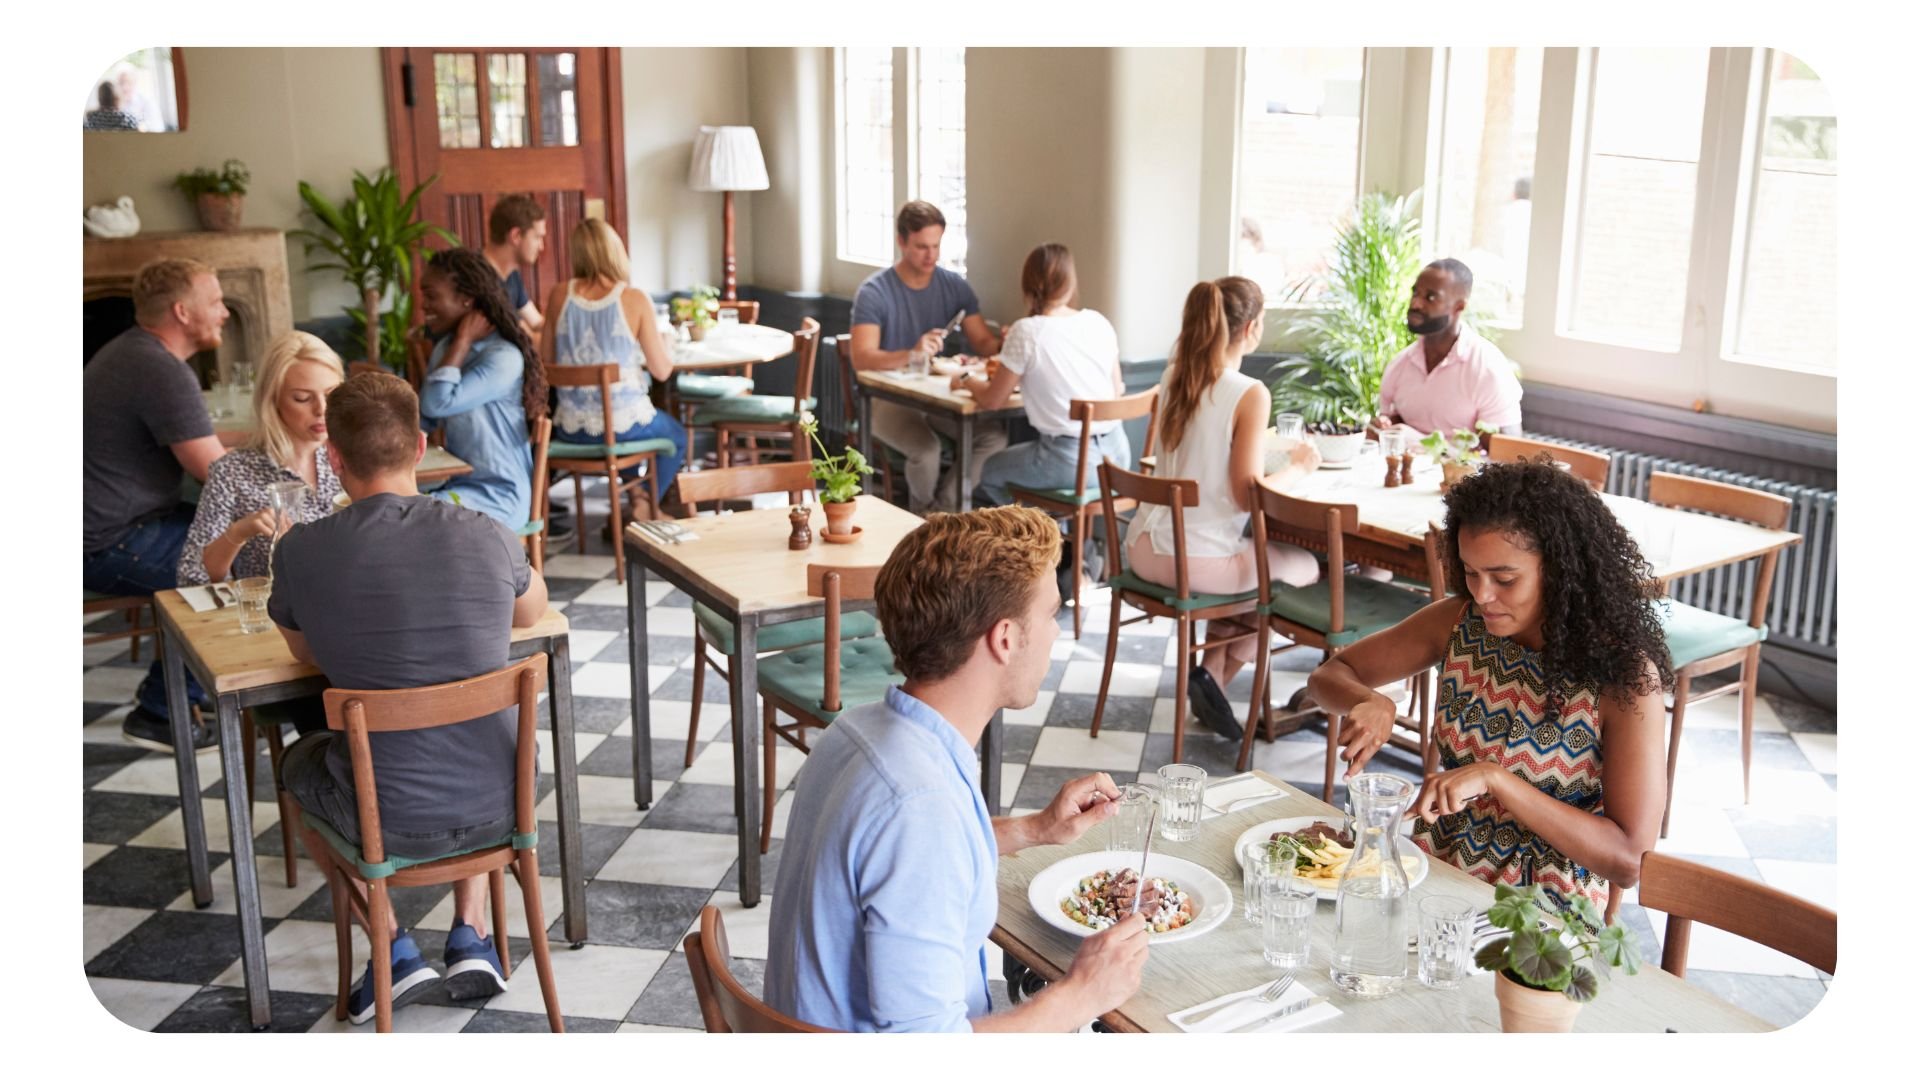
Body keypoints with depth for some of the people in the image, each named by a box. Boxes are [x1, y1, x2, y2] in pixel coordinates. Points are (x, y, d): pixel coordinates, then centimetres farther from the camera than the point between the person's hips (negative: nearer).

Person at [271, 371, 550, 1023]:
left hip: (389, 823, -2)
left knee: (300, 757, 32)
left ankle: (394, 949, 22)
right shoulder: (486, 536, -9)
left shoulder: (302, 551, -12)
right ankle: (471, 936, 26)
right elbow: (533, 612, 15)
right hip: (499, 808, 2)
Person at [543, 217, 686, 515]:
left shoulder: (559, 295, -4)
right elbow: (662, 370, -9)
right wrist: (663, 345, 12)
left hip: (569, 428, 4)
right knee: (676, 436, 30)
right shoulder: (634, 300, -14)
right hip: (624, 426, -4)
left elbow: (547, 360, 4)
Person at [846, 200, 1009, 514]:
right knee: (926, 449, -33)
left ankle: (942, 509, -7)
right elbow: (861, 359, -24)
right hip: (888, 397, -4)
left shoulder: (954, 285, 2)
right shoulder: (874, 292, -12)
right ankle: (923, 517, -1)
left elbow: (984, 342, 1)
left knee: (995, 435, -22)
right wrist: (911, 354, -43)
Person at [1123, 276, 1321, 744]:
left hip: (1144, 548, 7)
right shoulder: (1250, 394, -16)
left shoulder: (1173, 378, 6)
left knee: (1252, 556, 34)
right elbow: (1248, 495, -18)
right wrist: (1298, 468, -1)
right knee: (1304, 565, 19)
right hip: (1198, 560, -7)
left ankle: (1210, 672, 27)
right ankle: (1214, 676, 17)